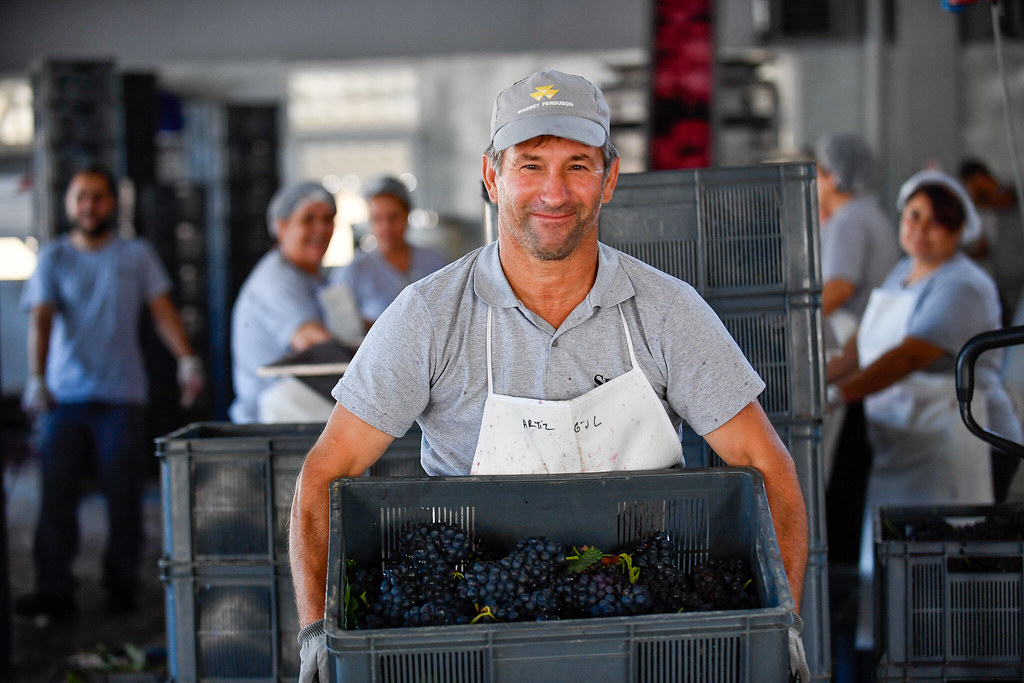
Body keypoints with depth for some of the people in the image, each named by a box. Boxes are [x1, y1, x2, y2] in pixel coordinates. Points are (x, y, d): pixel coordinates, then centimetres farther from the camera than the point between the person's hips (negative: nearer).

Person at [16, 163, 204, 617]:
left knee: (123, 494, -5)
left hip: (122, 396, 0)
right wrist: (36, 380, -17)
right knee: (56, 493, -8)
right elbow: (41, 320, -2)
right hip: (64, 396, 0)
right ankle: (53, 591, -3)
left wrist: (187, 360, -11)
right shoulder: (54, 258, 10)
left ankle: (121, 586, 8)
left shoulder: (137, 255, 12)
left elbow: (163, 311, 6)